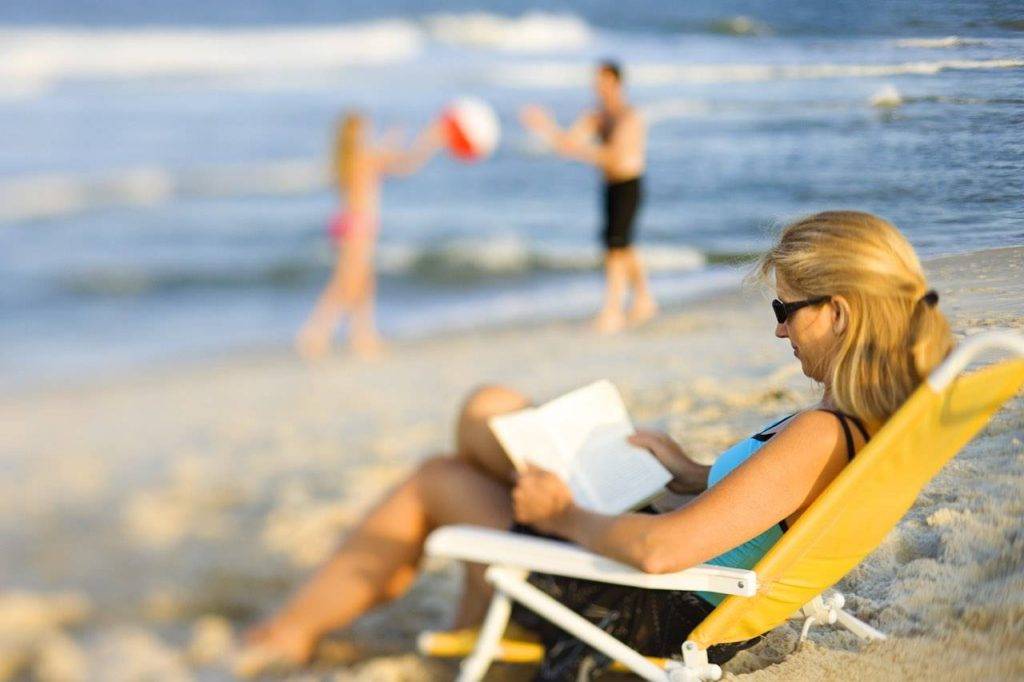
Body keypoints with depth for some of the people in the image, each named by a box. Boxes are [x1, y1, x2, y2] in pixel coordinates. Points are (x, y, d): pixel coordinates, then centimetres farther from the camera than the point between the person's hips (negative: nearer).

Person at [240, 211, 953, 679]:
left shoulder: (818, 435, -34)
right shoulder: (885, 418, -7)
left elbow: (659, 549, -37)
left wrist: (564, 517, -20)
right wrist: (701, 476, 9)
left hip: (657, 615, -9)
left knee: (434, 481, 13)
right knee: (488, 411, 22)